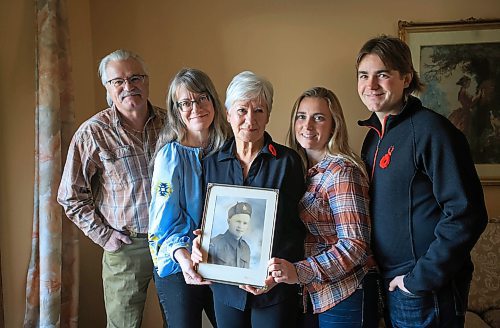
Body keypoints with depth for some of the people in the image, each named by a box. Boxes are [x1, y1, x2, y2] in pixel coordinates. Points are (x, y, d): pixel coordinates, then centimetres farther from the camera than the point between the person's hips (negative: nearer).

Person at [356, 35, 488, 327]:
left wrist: (421, 278, -19)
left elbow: (467, 214, -21)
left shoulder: (429, 129, -16)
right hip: (390, 285, 7)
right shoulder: (375, 136, 8)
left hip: (428, 292, -7)